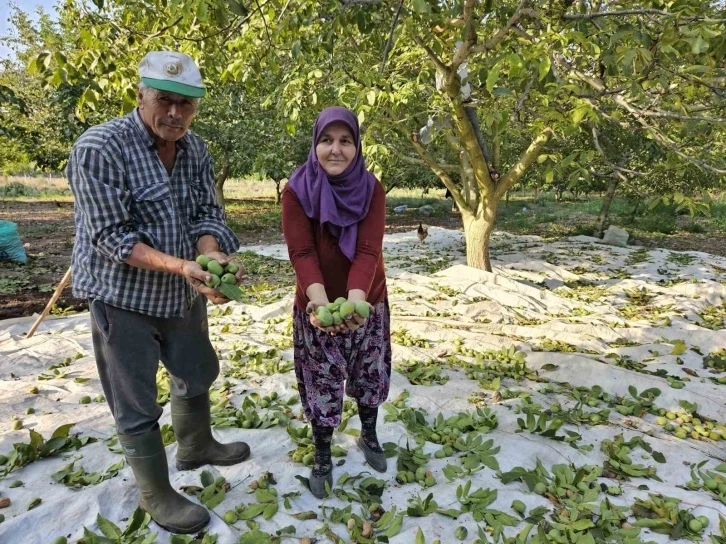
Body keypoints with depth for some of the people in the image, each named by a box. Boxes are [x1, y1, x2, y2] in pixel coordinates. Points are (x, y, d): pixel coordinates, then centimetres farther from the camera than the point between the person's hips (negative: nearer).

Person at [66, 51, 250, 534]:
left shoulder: (196, 149, -1)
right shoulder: (100, 147, -21)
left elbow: (207, 214, -3)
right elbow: (110, 236, -23)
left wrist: (211, 255, -25)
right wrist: (179, 266, -34)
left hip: (182, 292, 7)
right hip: (123, 295, -7)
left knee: (199, 372, 24)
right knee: (137, 406, 7)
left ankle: (195, 447, 49)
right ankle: (157, 497, 27)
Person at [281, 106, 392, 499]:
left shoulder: (371, 189, -10)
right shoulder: (297, 190, -14)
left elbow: (369, 251, -21)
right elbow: (301, 253, -22)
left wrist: (355, 299, -38)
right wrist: (321, 300, -40)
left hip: (368, 303, 2)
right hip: (316, 306, -2)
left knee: (369, 376, 17)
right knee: (321, 385, 9)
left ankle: (369, 436, 45)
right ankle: (322, 459, 33)